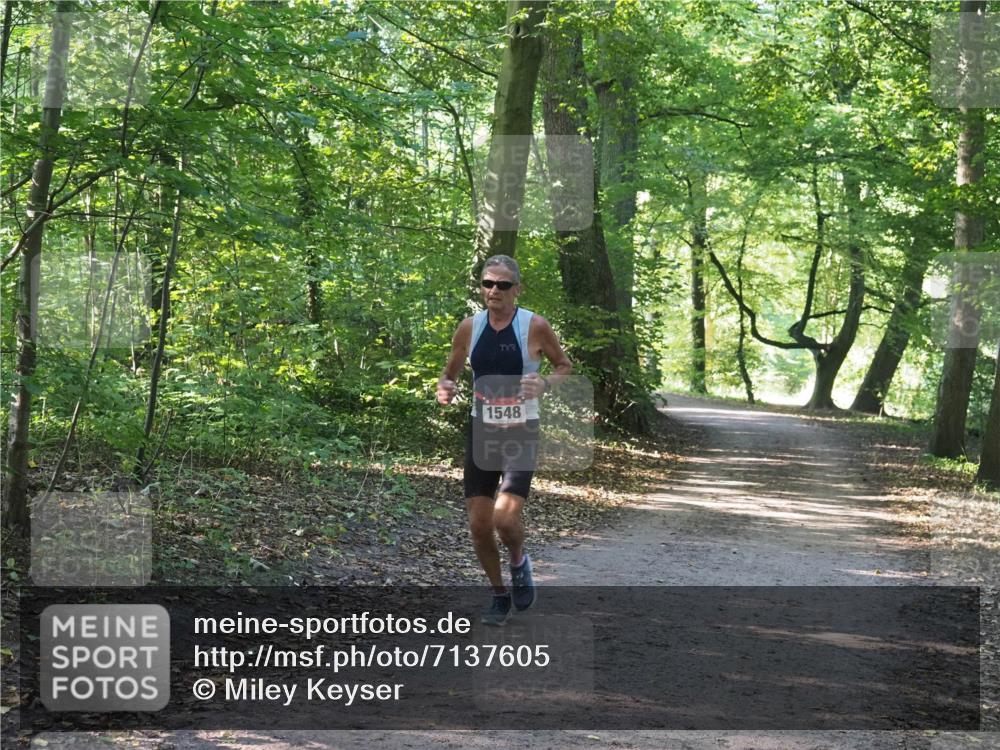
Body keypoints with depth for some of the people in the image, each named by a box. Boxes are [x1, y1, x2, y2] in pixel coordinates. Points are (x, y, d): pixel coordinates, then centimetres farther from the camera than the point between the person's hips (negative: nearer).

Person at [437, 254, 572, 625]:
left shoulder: (535, 326, -10)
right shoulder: (469, 327, -1)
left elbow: (565, 366, 3)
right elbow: (450, 373, 10)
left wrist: (545, 384, -18)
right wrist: (446, 389, -13)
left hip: (521, 432, -4)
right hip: (481, 430, 4)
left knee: (505, 516, -20)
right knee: (478, 524, 3)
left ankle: (519, 562, 15)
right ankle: (499, 595, 25)